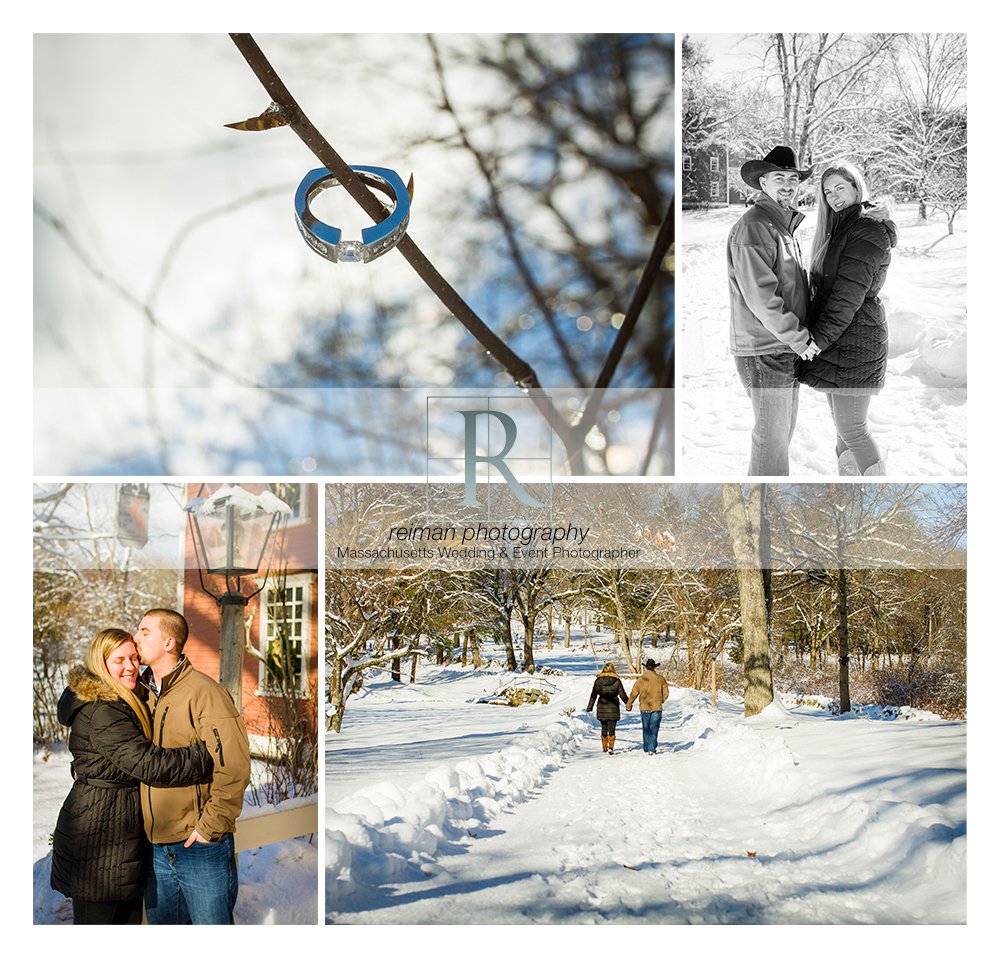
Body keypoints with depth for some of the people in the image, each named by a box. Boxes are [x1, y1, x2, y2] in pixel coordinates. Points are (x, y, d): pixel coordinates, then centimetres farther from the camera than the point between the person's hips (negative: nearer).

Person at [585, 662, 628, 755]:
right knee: (611, 729, -1)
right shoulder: (617, 681, -4)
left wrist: (589, 707, 8)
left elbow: (593, 695, 1)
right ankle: (611, 748, -10)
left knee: (604, 728, 15)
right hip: (613, 707, -2)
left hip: (602, 707, 2)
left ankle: (604, 747, 23)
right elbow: (622, 694, 0)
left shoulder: (598, 680, -1)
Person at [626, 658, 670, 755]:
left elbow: (633, 694, -1)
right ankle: (652, 749, -4)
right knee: (654, 729, 3)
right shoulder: (660, 679, -2)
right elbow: (666, 693, 3)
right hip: (657, 708, 0)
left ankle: (646, 749, 14)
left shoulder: (641, 679, -4)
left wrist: (628, 705, 10)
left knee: (646, 729, 13)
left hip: (644, 708, 0)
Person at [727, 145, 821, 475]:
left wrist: (801, 336, 11)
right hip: (764, 352, -10)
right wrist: (800, 339, -15)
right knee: (772, 437, -6)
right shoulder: (753, 226, -14)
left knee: (782, 432, 17)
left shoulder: (785, 225, 18)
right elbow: (760, 296, -21)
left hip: (788, 349, 10)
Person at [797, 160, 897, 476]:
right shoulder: (839, 228, 17)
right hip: (837, 340, 9)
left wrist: (819, 339, -18)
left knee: (851, 429, -7)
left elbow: (849, 293, -19)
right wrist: (816, 336, 11)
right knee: (844, 424, 13)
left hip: (854, 340, -9)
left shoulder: (869, 231, -13)